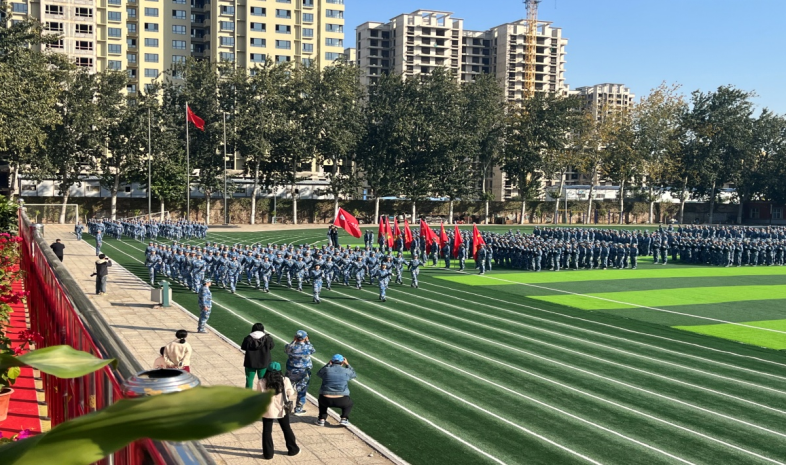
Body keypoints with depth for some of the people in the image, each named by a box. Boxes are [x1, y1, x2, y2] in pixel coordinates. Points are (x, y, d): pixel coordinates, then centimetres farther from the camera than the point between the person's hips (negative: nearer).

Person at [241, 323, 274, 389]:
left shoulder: (248, 338, -13)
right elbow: (272, 346, 2)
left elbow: (243, 347, -2)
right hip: (263, 363, 1)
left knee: (249, 379, 12)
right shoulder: (267, 338, -12)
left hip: (250, 363, -1)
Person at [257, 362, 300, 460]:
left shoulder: (262, 383, -14)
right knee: (287, 429, 19)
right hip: (282, 410, 2)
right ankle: (293, 450, 29)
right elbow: (291, 395, -2)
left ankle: (268, 453, 16)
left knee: (267, 431, 13)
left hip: (268, 410, -2)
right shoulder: (285, 381, -11)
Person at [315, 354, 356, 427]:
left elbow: (319, 373, 23)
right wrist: (347, 365, 27)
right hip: (341, 401, -1)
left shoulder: (326, 370, -1)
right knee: (349, 403, 32)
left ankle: (321, 419, 23)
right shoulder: (346, 371, -1)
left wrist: (328, 364, 24)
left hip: (326, 400, 1)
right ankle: (344, 419, 11)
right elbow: (354, 375, 22)